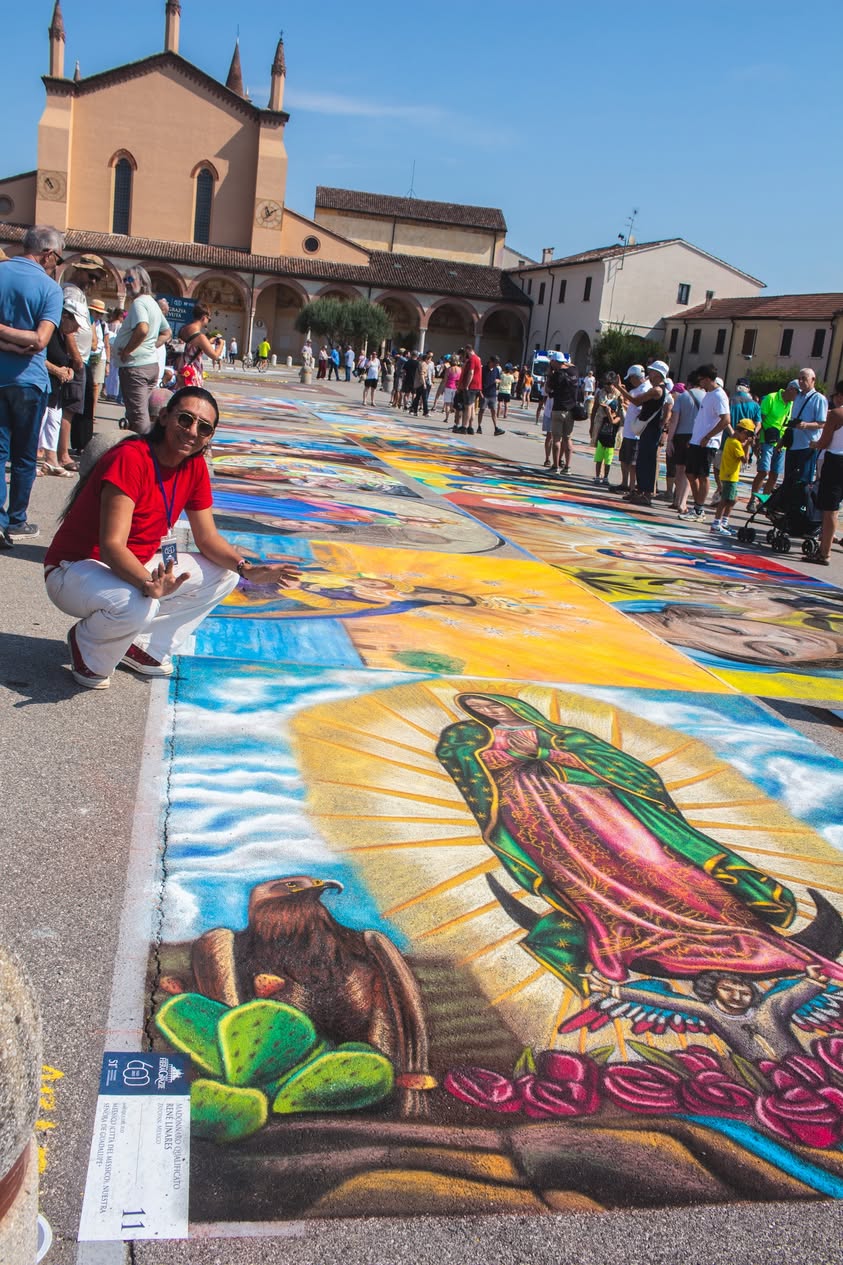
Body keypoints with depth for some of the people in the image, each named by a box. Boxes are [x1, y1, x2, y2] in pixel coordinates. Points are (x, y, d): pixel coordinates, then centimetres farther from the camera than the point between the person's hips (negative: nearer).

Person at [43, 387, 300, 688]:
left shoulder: (195, 466, -2)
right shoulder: (130, 458, -26)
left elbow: (207, 537, 3)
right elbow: (111, 545, -33)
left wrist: (247, 570, -15)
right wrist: (148, 584, -51)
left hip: (137, 568, 8)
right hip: (75, 570, -8)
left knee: (225, 575, 2)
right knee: (136, 605, -39)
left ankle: (142, 644, 1)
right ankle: (87, 646, -3)